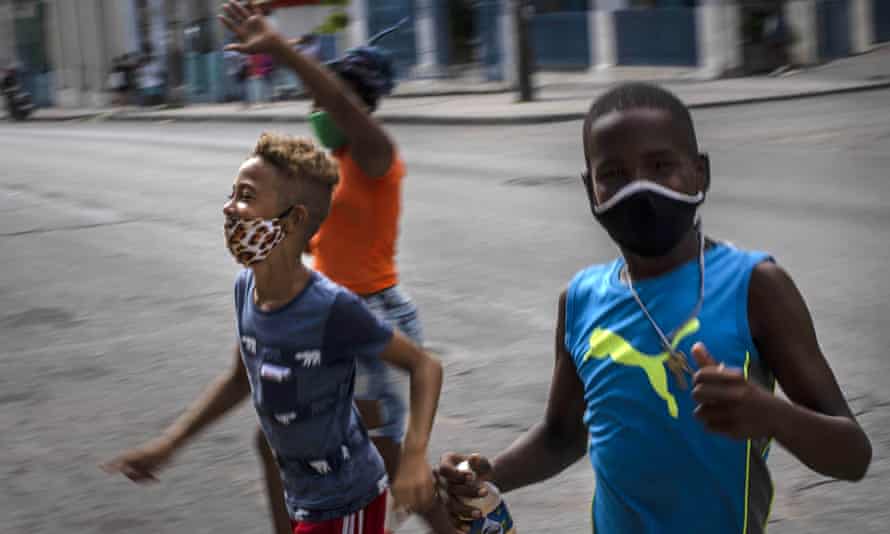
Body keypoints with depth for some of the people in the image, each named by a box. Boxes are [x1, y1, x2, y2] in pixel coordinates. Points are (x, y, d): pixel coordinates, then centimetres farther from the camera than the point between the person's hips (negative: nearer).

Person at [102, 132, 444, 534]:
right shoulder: (246, 288, -7)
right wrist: (169, 443, 6)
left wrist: (415, 456, -31)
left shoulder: (333, 309, -28)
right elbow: (241, 377, 10)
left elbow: (424, 366, -17)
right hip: (306, 500, 7)